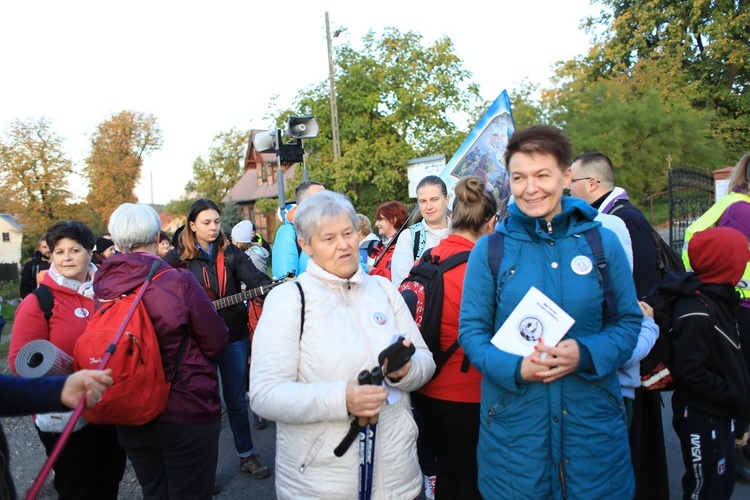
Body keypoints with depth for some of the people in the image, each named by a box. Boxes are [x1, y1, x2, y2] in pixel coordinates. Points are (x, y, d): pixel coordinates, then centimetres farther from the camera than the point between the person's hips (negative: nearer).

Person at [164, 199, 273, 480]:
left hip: (233, 335, 1)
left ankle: (246, 454, 28)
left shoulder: (231, 253, 2)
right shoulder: (178, 258, -2)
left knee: (236, 398, 11)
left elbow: (257, 279, -9)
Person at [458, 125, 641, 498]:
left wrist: (586, 354, -16)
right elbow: (471, 330, -2)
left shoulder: (602, 242, -1)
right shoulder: (489, 250, -4)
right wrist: (514, 367, -19)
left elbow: (628, 321, 3)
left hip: (592, 417, 1)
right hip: (513, 421, -1)